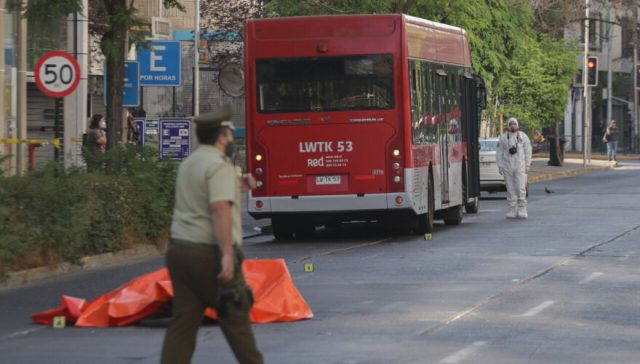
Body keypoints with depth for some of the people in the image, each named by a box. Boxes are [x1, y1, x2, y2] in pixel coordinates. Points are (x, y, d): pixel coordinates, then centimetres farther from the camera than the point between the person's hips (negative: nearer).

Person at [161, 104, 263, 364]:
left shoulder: (189, 164, 16)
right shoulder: (219, 165, -12)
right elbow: (220, 209, -23)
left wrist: (237, 185, 20)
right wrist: (227, 253, -28)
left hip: (180, 248, 8)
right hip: (209, 252, -8)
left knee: (183, 321, 4)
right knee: (235, 316, 6)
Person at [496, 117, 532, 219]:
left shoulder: (523, 136, 7)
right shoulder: (503, 138, 8)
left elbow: (528, 152, 7)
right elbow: (499, 152, 8)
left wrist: (527, 165, 0)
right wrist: (500, 166, 0)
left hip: (520, 167, -1)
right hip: (507, 167, 1)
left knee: (520, 188, -8)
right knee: (510, 189, 1)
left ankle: (522, 210, -3)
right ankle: (512, 211, 5)